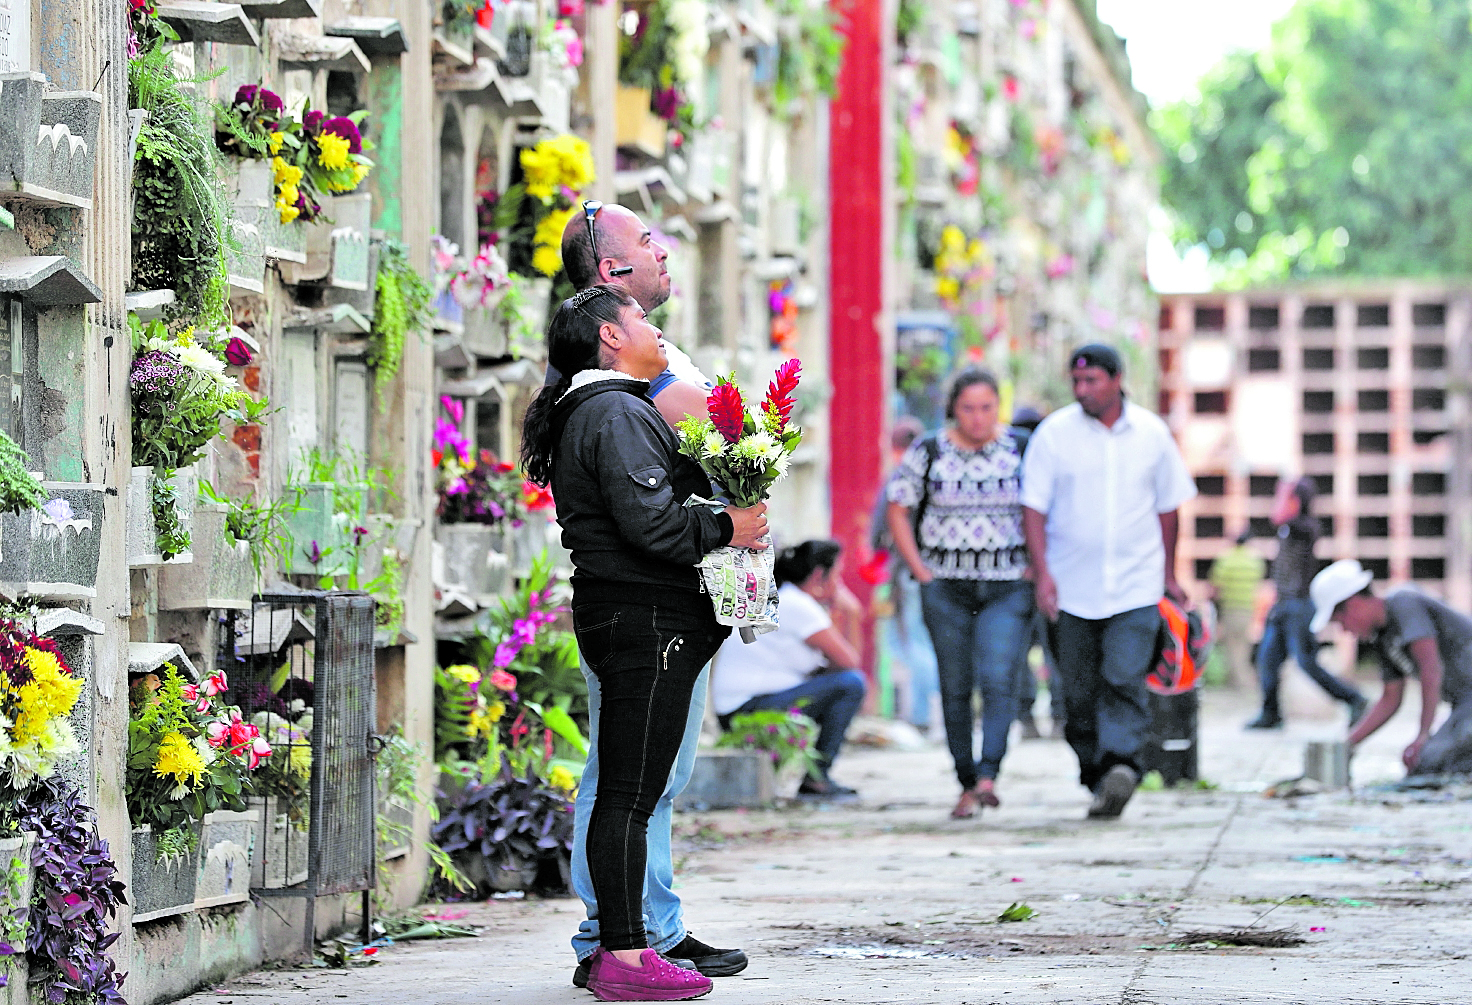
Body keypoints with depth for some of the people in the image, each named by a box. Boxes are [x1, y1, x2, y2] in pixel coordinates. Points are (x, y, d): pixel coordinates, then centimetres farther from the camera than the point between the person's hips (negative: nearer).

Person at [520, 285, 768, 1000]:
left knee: (623, 793, 11)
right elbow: (648, 520, -21)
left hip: (613, 614, 11)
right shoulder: (618, 414, -12)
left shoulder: (586, 416, 23)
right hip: (647, 618, -11)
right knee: (631, 794, -10)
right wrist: (725, 529, -9)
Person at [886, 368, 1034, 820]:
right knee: (956, 687, 3)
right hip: (945, 587, 1)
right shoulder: (927, 453, 1)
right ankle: (966, 784, 11)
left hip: (1006, 586, -1)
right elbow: (898, 511, 6)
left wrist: (1035, 566, 0)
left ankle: (988, 776, -23)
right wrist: (920, 571, -2)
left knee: (998, 677, -17)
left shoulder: (1021, 451, 2)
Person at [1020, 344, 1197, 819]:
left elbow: (1167, 507, 14)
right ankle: (1098, 779, 15)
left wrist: (1168, 575, 17)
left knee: (1126, 679, -16)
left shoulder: (1152, 434, 3)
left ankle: (1121, 762, -26)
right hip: (1072, 585, 0)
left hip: (1136, 585, 0)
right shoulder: (1054, 433, -2)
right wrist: (1041, 571, -14)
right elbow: (1034, 508, -3)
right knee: (1079, 691, 4)